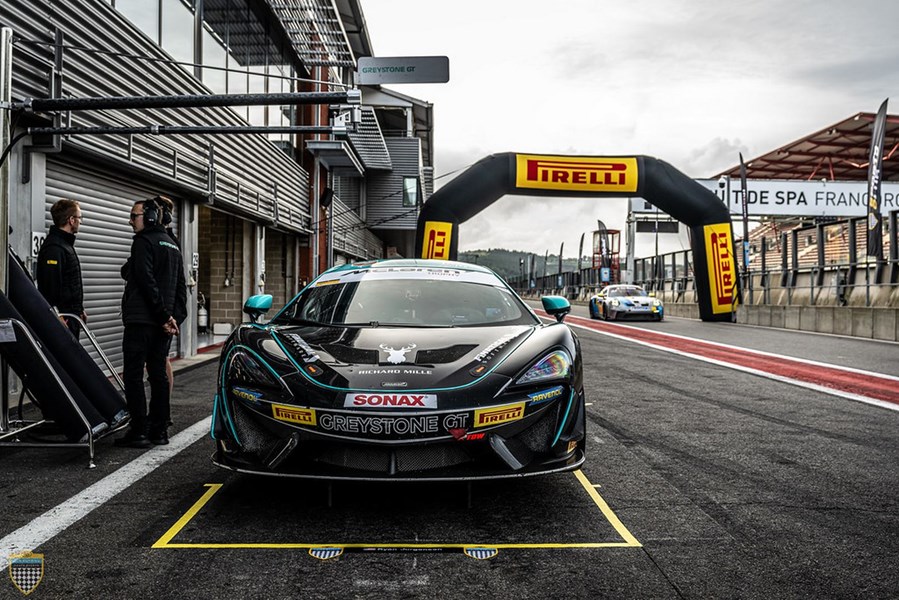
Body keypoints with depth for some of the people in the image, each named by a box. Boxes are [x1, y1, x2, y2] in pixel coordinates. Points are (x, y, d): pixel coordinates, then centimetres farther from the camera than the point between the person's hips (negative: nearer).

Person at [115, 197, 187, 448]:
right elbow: (181, 286, 17)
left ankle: (139, 432, -4)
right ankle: (159, 430, 14)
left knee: (133, 375, -4)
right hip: (163, 323, 8)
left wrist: (164, 315, -16)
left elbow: (147, 281, -18)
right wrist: (176, 317, 12)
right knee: (158, 374, 10)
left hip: (141, 321, -8)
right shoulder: (173, 245, 19)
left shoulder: (144, 242, -8)